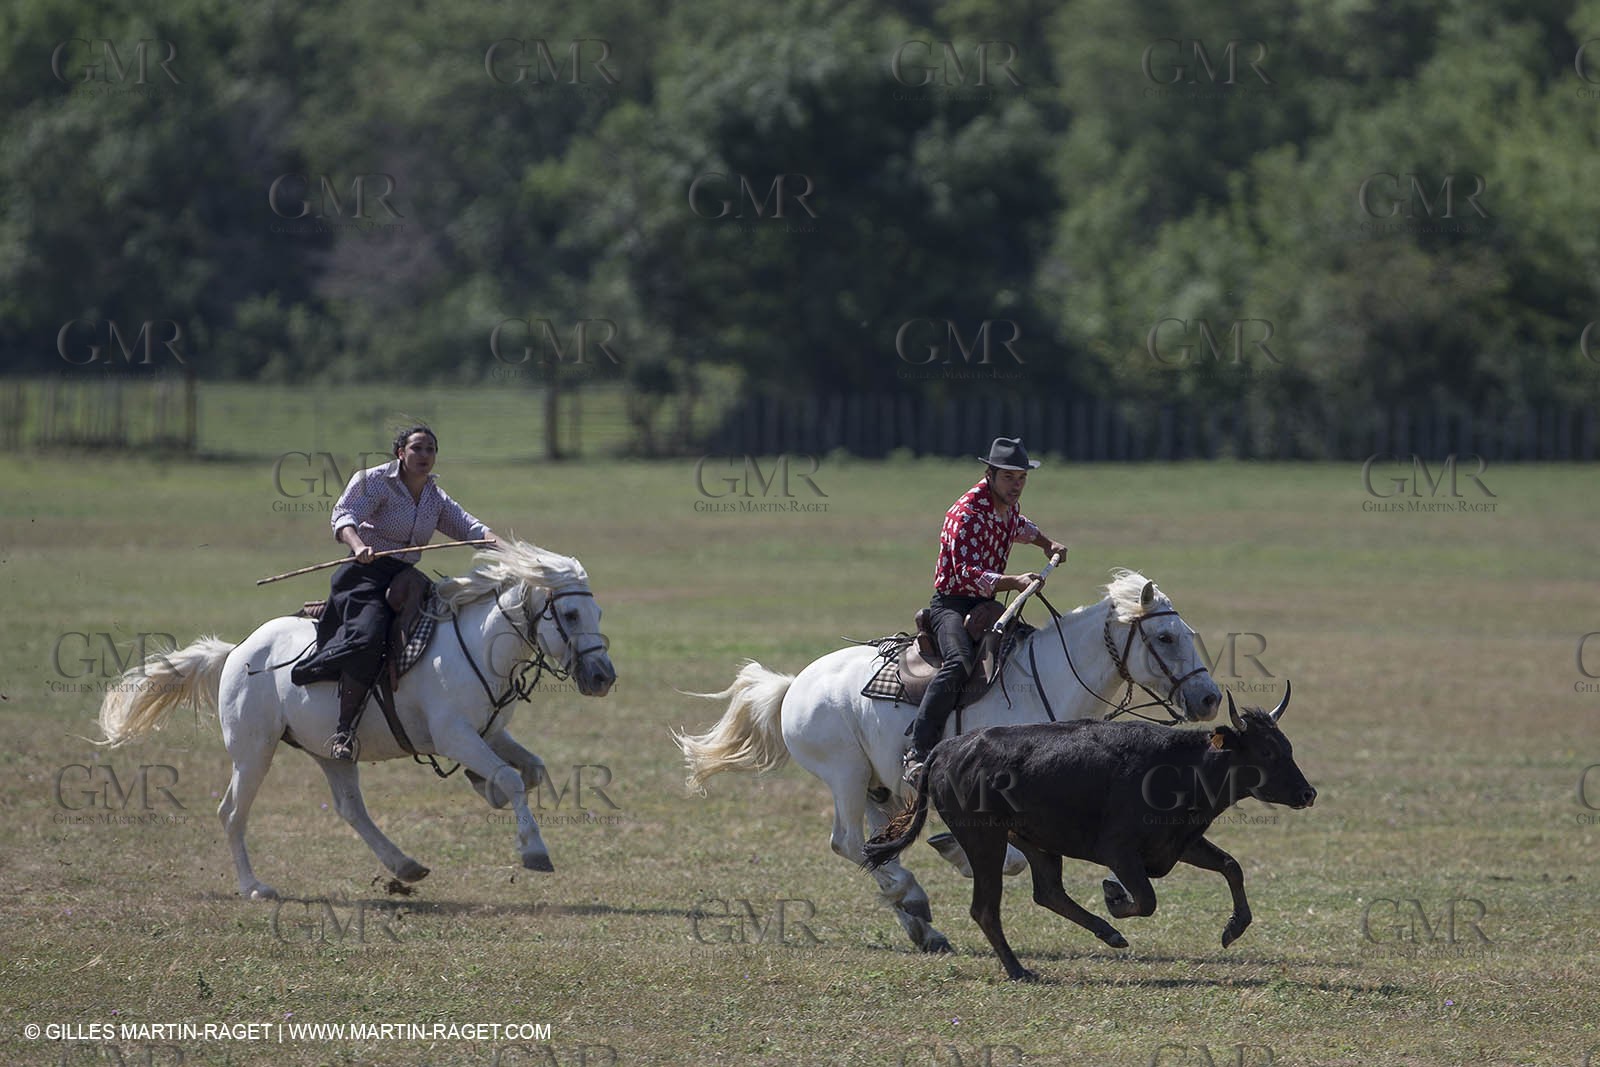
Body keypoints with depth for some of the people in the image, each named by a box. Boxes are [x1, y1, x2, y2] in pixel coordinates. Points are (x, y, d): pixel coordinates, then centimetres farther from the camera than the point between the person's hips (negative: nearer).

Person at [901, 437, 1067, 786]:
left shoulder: (1007, 506, 9)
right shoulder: (967, 514, -20)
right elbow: (968, 574, -31)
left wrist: (1046, 543, 24)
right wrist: (1015, 582, -40)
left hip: (986, 605, 9)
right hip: (952, 603, -9)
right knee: (959, 662, -35)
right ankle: (918, 754, -41)